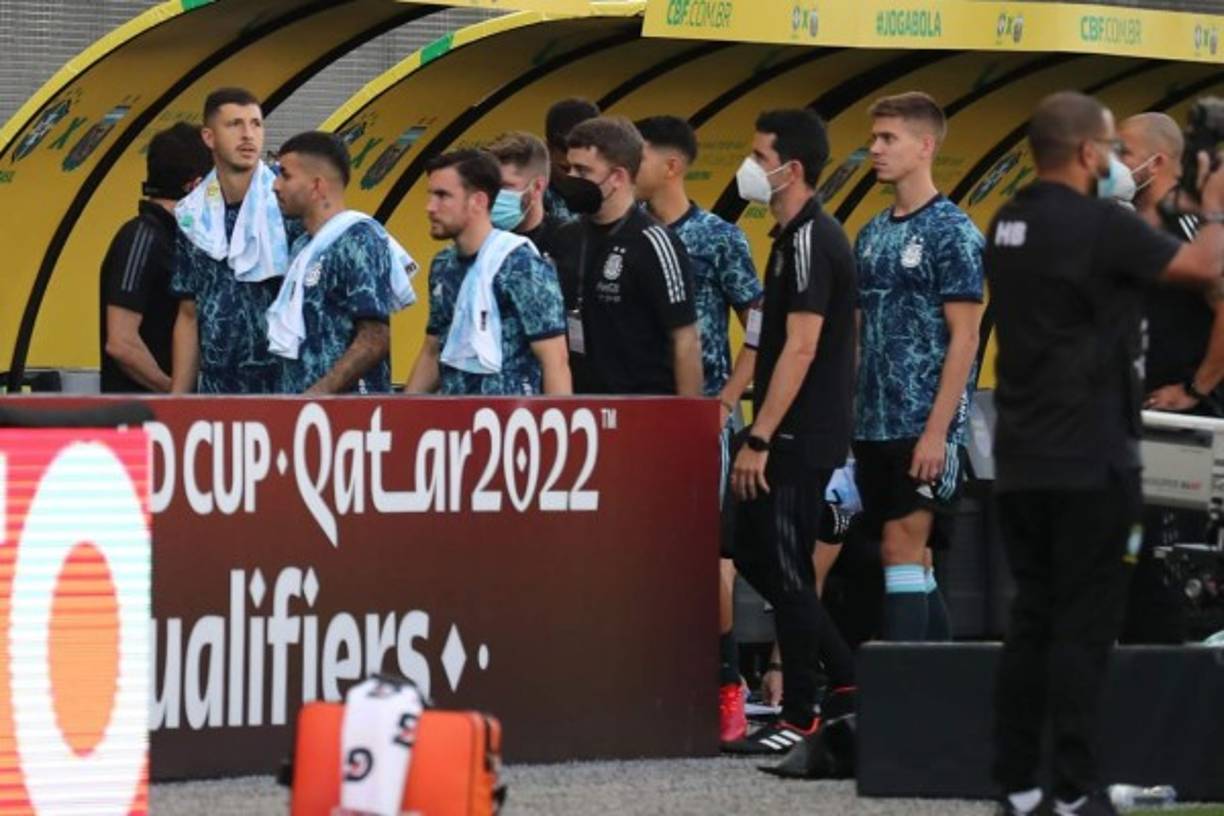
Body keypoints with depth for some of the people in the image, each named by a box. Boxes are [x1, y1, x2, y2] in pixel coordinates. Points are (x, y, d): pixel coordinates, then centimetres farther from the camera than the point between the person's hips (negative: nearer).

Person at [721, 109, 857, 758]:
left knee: (785, 570, -5)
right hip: (791, 436, 10)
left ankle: (800, 717, 2)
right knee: (756, 558, 14)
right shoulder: (796, 236, 15)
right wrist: (758, 433, 21)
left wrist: (759, 441, -23)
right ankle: (847, 680, 18)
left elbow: (801, 349, -22)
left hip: (800, 437, -10)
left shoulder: (810, 242, -17)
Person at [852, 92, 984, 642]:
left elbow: (964, 338, -11)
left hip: (924, 429, -7)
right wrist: (846, 419, 11)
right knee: (913, 556, 9)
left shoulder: (952, 233, -7)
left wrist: (937, 431, -17)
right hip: (874, 427, 7)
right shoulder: (873, 235, 15)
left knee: (901, 548, -11)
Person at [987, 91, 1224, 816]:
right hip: (1089, 458, -7)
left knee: (1032, 620, 11)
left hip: (1021, 458, 7)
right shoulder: (1101, 227, -16)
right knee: (1084, 626, -3)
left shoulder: (1008, 226, 9)